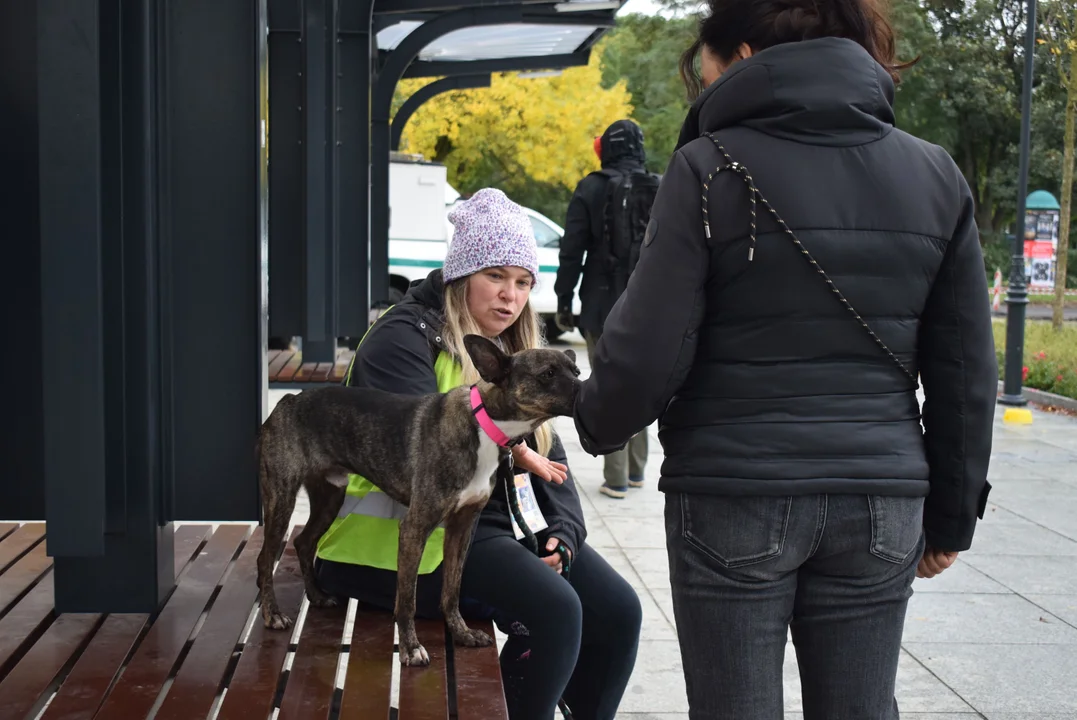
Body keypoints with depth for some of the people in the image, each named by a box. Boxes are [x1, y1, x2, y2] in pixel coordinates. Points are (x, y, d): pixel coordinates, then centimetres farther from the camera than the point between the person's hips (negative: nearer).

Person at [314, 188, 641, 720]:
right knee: (554, 610, -27)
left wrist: (563, 532, -4)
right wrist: (510, 453, -10)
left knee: (618, 611, -7)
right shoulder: (403, 339, -9)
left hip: (510, 520, 8)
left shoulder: (512, 348, 17)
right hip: (421, 530, -8)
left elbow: (549, 455, 13)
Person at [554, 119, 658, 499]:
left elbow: (571, 252, -6)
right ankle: (636, 469, 24)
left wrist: (564, 303, 0)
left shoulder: (591, 189, -5)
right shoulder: (659, 190, 3)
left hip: (603, 305, -3)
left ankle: (616, 478, 0)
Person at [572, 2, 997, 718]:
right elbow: (967, 372, 8)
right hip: (879, 503, 4)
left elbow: (649, 354, -10)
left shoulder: (709, 168, -7)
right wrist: (951, 515, 17)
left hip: (733, 500, -4)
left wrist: (596, 423, 11)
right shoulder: (935, 174, 6)